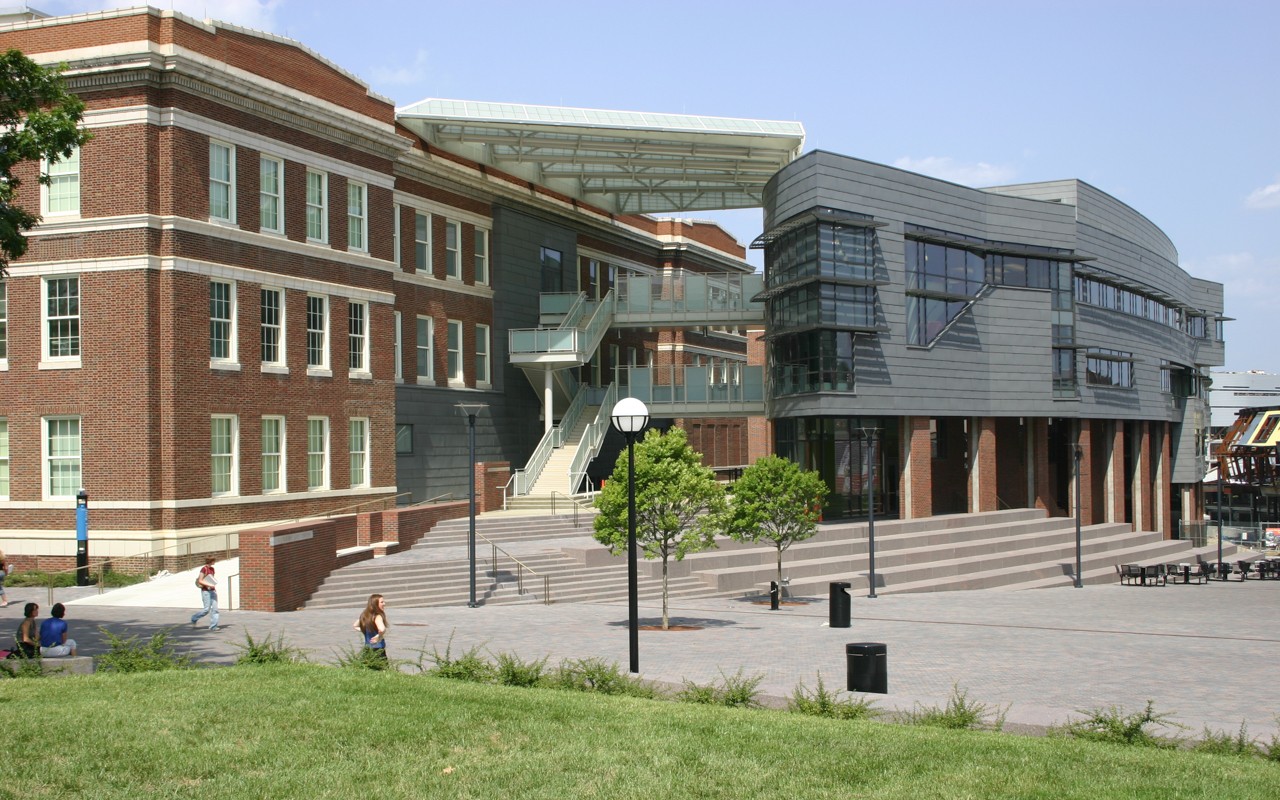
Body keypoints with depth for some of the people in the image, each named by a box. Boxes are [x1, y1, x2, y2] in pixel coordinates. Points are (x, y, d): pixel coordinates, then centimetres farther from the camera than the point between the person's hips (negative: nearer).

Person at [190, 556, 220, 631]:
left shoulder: (212, 569, 11)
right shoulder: (203, 569, -12)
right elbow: (200, 581, -16)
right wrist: (209, 585, -24)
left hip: (212, 591, 7)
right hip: (205, 591, -7)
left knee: (215, 608, -3)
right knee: (207, 610, -6)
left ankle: (213, 626, -2)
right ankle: (194, 618, 18)